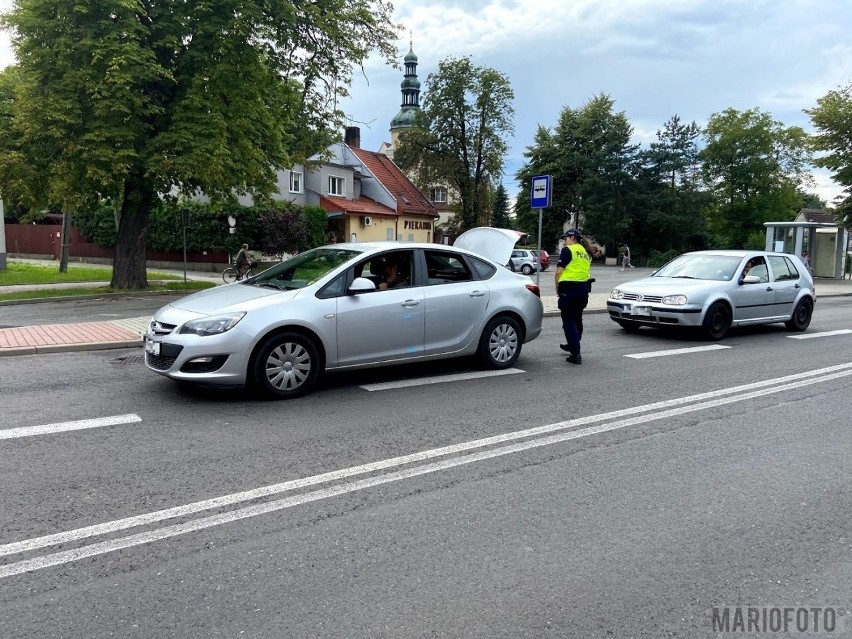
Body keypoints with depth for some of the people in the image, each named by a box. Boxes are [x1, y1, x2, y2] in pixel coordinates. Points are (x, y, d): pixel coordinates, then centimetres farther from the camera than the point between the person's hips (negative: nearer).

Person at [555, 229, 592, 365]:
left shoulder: (568, 250, -7)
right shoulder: (586, 252, 17)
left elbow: (558, 272, -12)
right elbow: (587, 272, 18)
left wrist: (558, 289, -1)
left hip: (569, 288, -8)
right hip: (584, 289, 8)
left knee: (569, 321, -3)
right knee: (577, 319, 22)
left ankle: (575, 354, -7)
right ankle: (573, 345, 40)